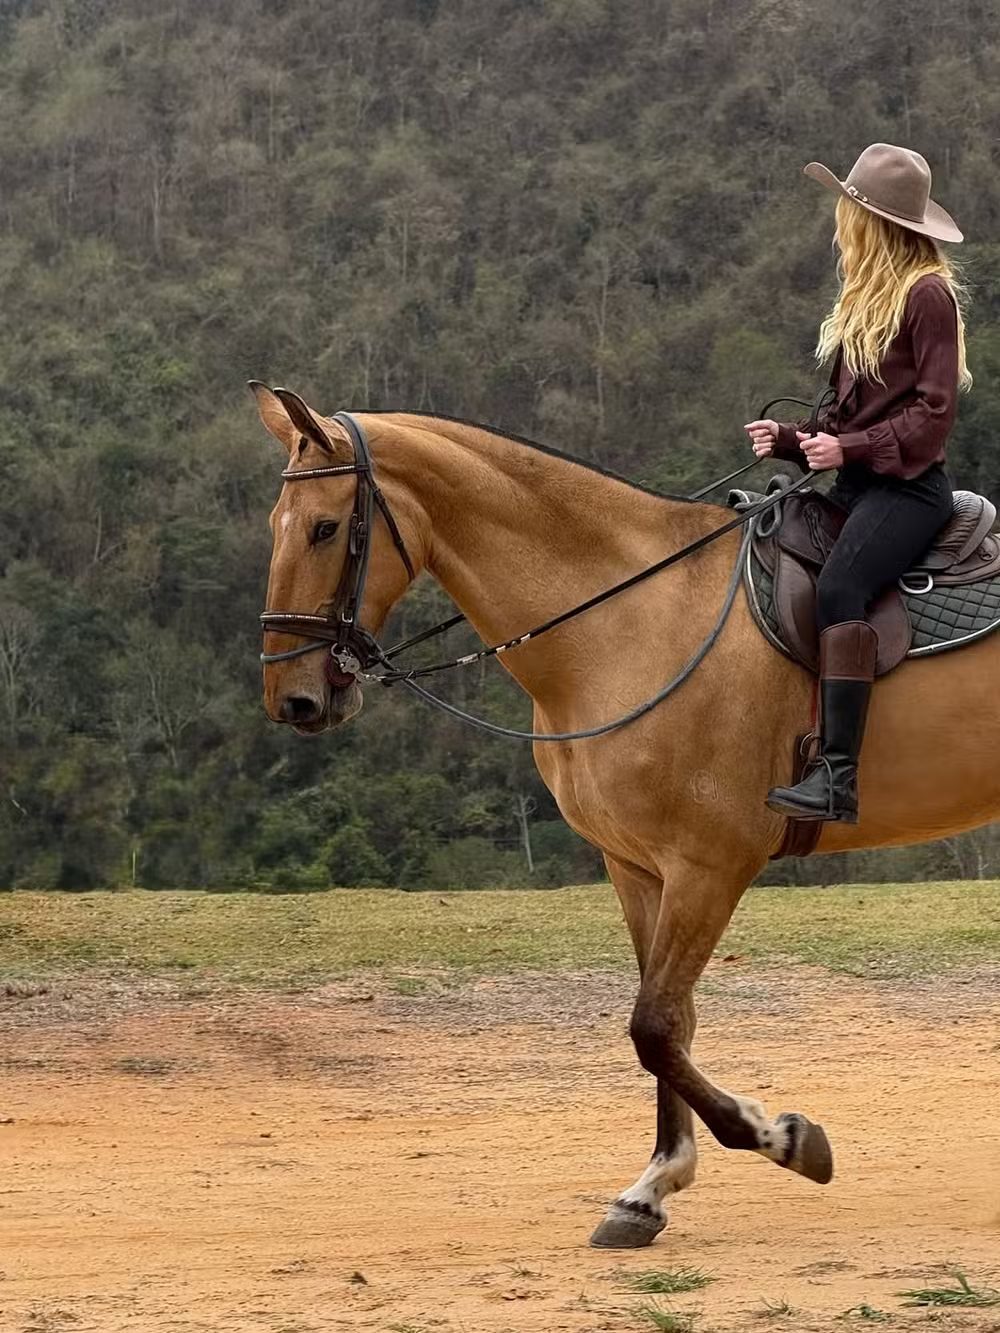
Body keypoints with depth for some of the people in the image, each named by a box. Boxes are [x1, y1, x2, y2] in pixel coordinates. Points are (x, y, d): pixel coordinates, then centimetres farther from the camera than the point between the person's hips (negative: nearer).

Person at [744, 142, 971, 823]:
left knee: (838, 588, -32)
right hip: (855, 485, 10)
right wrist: (791, 438, 7)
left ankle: (837, 776, -40)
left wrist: (851, 448, -21)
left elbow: (933, 412, -13)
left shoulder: (928, 295, -7)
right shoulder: (866, 301, 21)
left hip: (907, 486, -10)